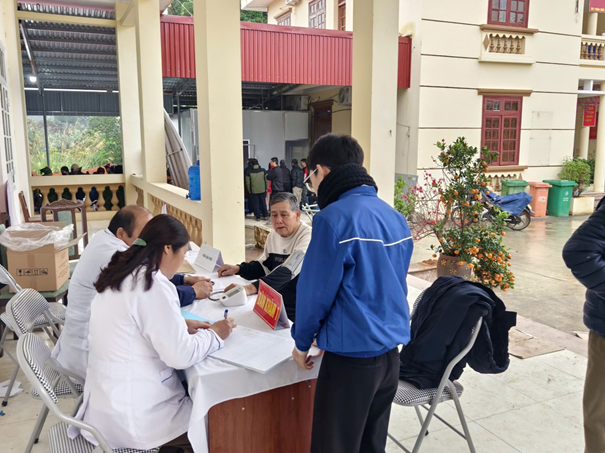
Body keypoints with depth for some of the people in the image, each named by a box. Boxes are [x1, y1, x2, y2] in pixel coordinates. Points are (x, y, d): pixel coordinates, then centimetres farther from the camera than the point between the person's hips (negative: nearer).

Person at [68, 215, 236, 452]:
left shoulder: (121, 274, 3)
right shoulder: (153, 285, -24)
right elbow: (180, 355, -23)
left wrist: (181, 325, 7)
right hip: (132, 415, -8)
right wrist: (214, 335, -6)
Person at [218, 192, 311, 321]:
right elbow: (264, 266, 18)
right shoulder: (273, 235, 7)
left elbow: (287, 271, -31)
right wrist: (238, 269, 1)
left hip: (298, 311, -7)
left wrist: (252, 288, -42)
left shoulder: (307, 236, -18)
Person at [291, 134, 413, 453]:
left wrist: (302, 342, 3)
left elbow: (316, 291, -13)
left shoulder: (334, 218, -18)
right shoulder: (395, 217, 6)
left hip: (352, 356, -7)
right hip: (391, 352, 8)